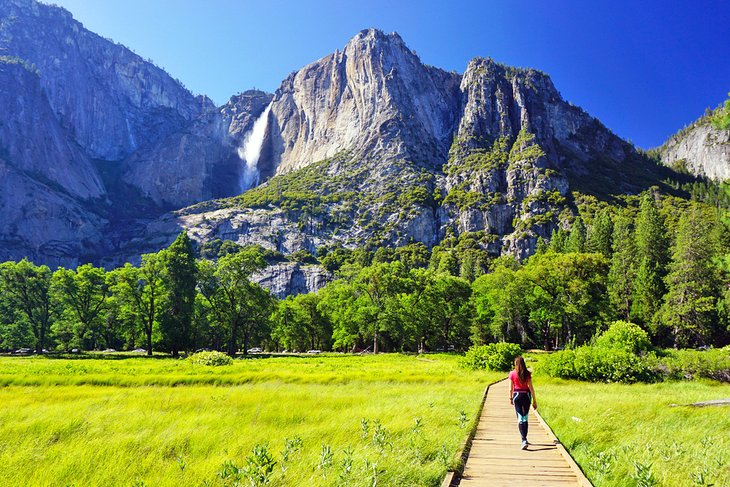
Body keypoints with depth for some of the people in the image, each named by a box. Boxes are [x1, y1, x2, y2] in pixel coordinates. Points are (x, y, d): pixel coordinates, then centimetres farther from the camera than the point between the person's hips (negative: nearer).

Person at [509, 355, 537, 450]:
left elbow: (511, 388, -1)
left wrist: (510, 398, 14)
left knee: (520, 418, -2)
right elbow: (531, 388, -4)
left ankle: (524, 440, -15)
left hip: (517, 395, -2)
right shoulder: (527, 373, -4)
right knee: (525, 417, 16)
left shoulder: (512, 374, -6)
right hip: (526, 395, 2)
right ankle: (524, 439, 27)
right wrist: (534, 400, 3)